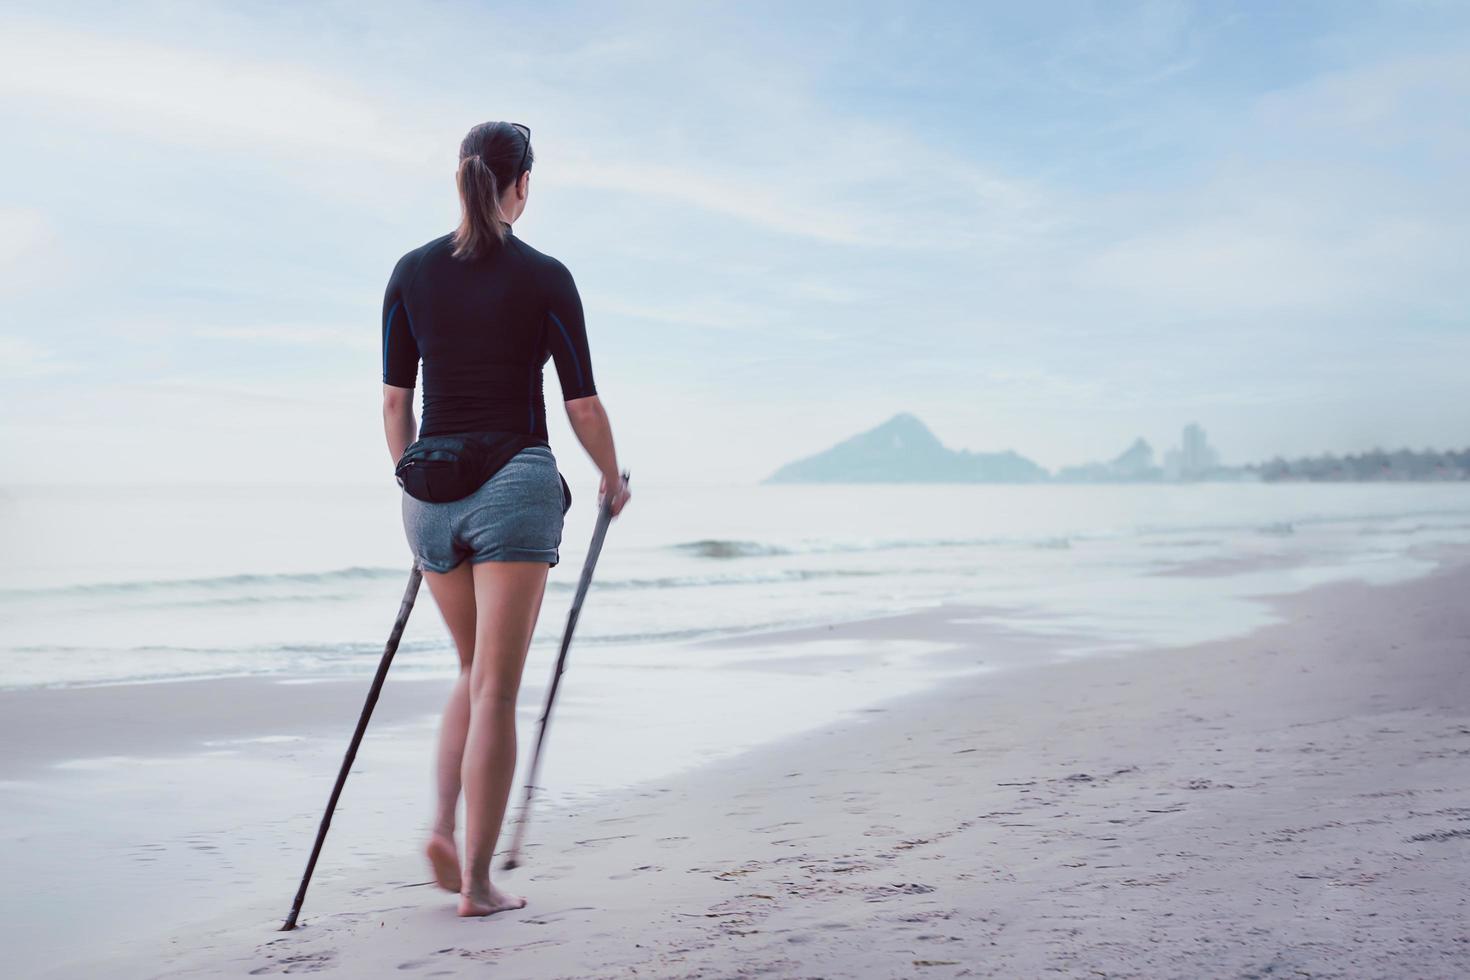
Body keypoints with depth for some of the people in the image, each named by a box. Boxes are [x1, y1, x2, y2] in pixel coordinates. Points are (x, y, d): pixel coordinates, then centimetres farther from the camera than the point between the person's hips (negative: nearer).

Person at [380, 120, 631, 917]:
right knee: (496, 689, 0)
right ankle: (478, 881, 2)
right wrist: (612, 481, 15)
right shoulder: (544, 278, -5)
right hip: (516, 484, -4)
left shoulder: (412, 271, 5)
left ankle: (444, 828, 8)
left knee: (476, 669, 22)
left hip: (433, 486, 4)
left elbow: (395, 401, 8)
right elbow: (582, 405, -2)